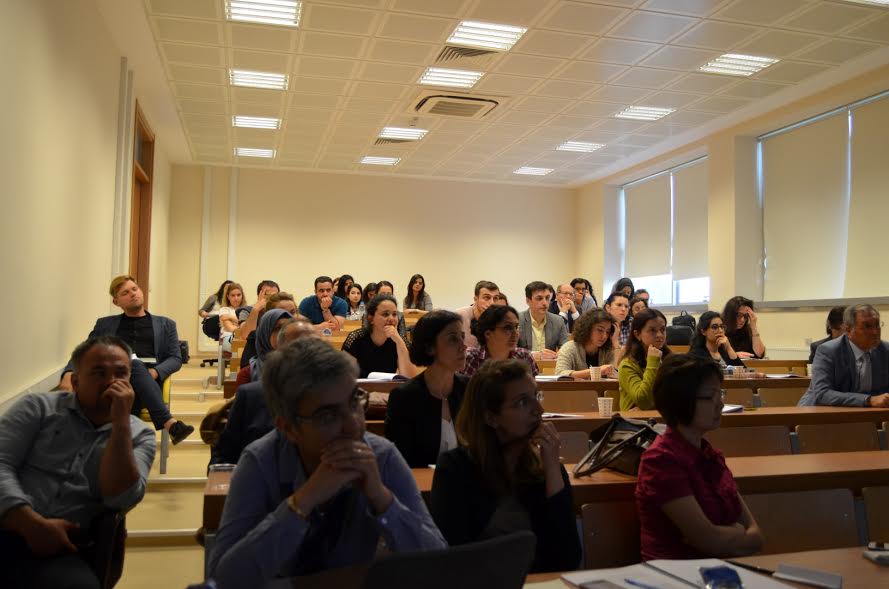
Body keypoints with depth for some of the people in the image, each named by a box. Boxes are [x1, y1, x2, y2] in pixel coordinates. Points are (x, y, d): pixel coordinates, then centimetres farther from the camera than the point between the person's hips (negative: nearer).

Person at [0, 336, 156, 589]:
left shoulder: (140, 435, 9)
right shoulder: (38, 406, 10)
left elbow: (121, 499, -6)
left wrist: (121, 422, -11)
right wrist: (33, 525, -16)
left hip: (63, 551, 1)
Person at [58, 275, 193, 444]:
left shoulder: (165, 324, 22)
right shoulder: (105, 324, 25)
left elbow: (175, 359, 12)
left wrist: (155, 372, -10)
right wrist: (69, 373, -9)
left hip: (148, 379, 0)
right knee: (134, 365, -36)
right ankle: (169, 423, -47)